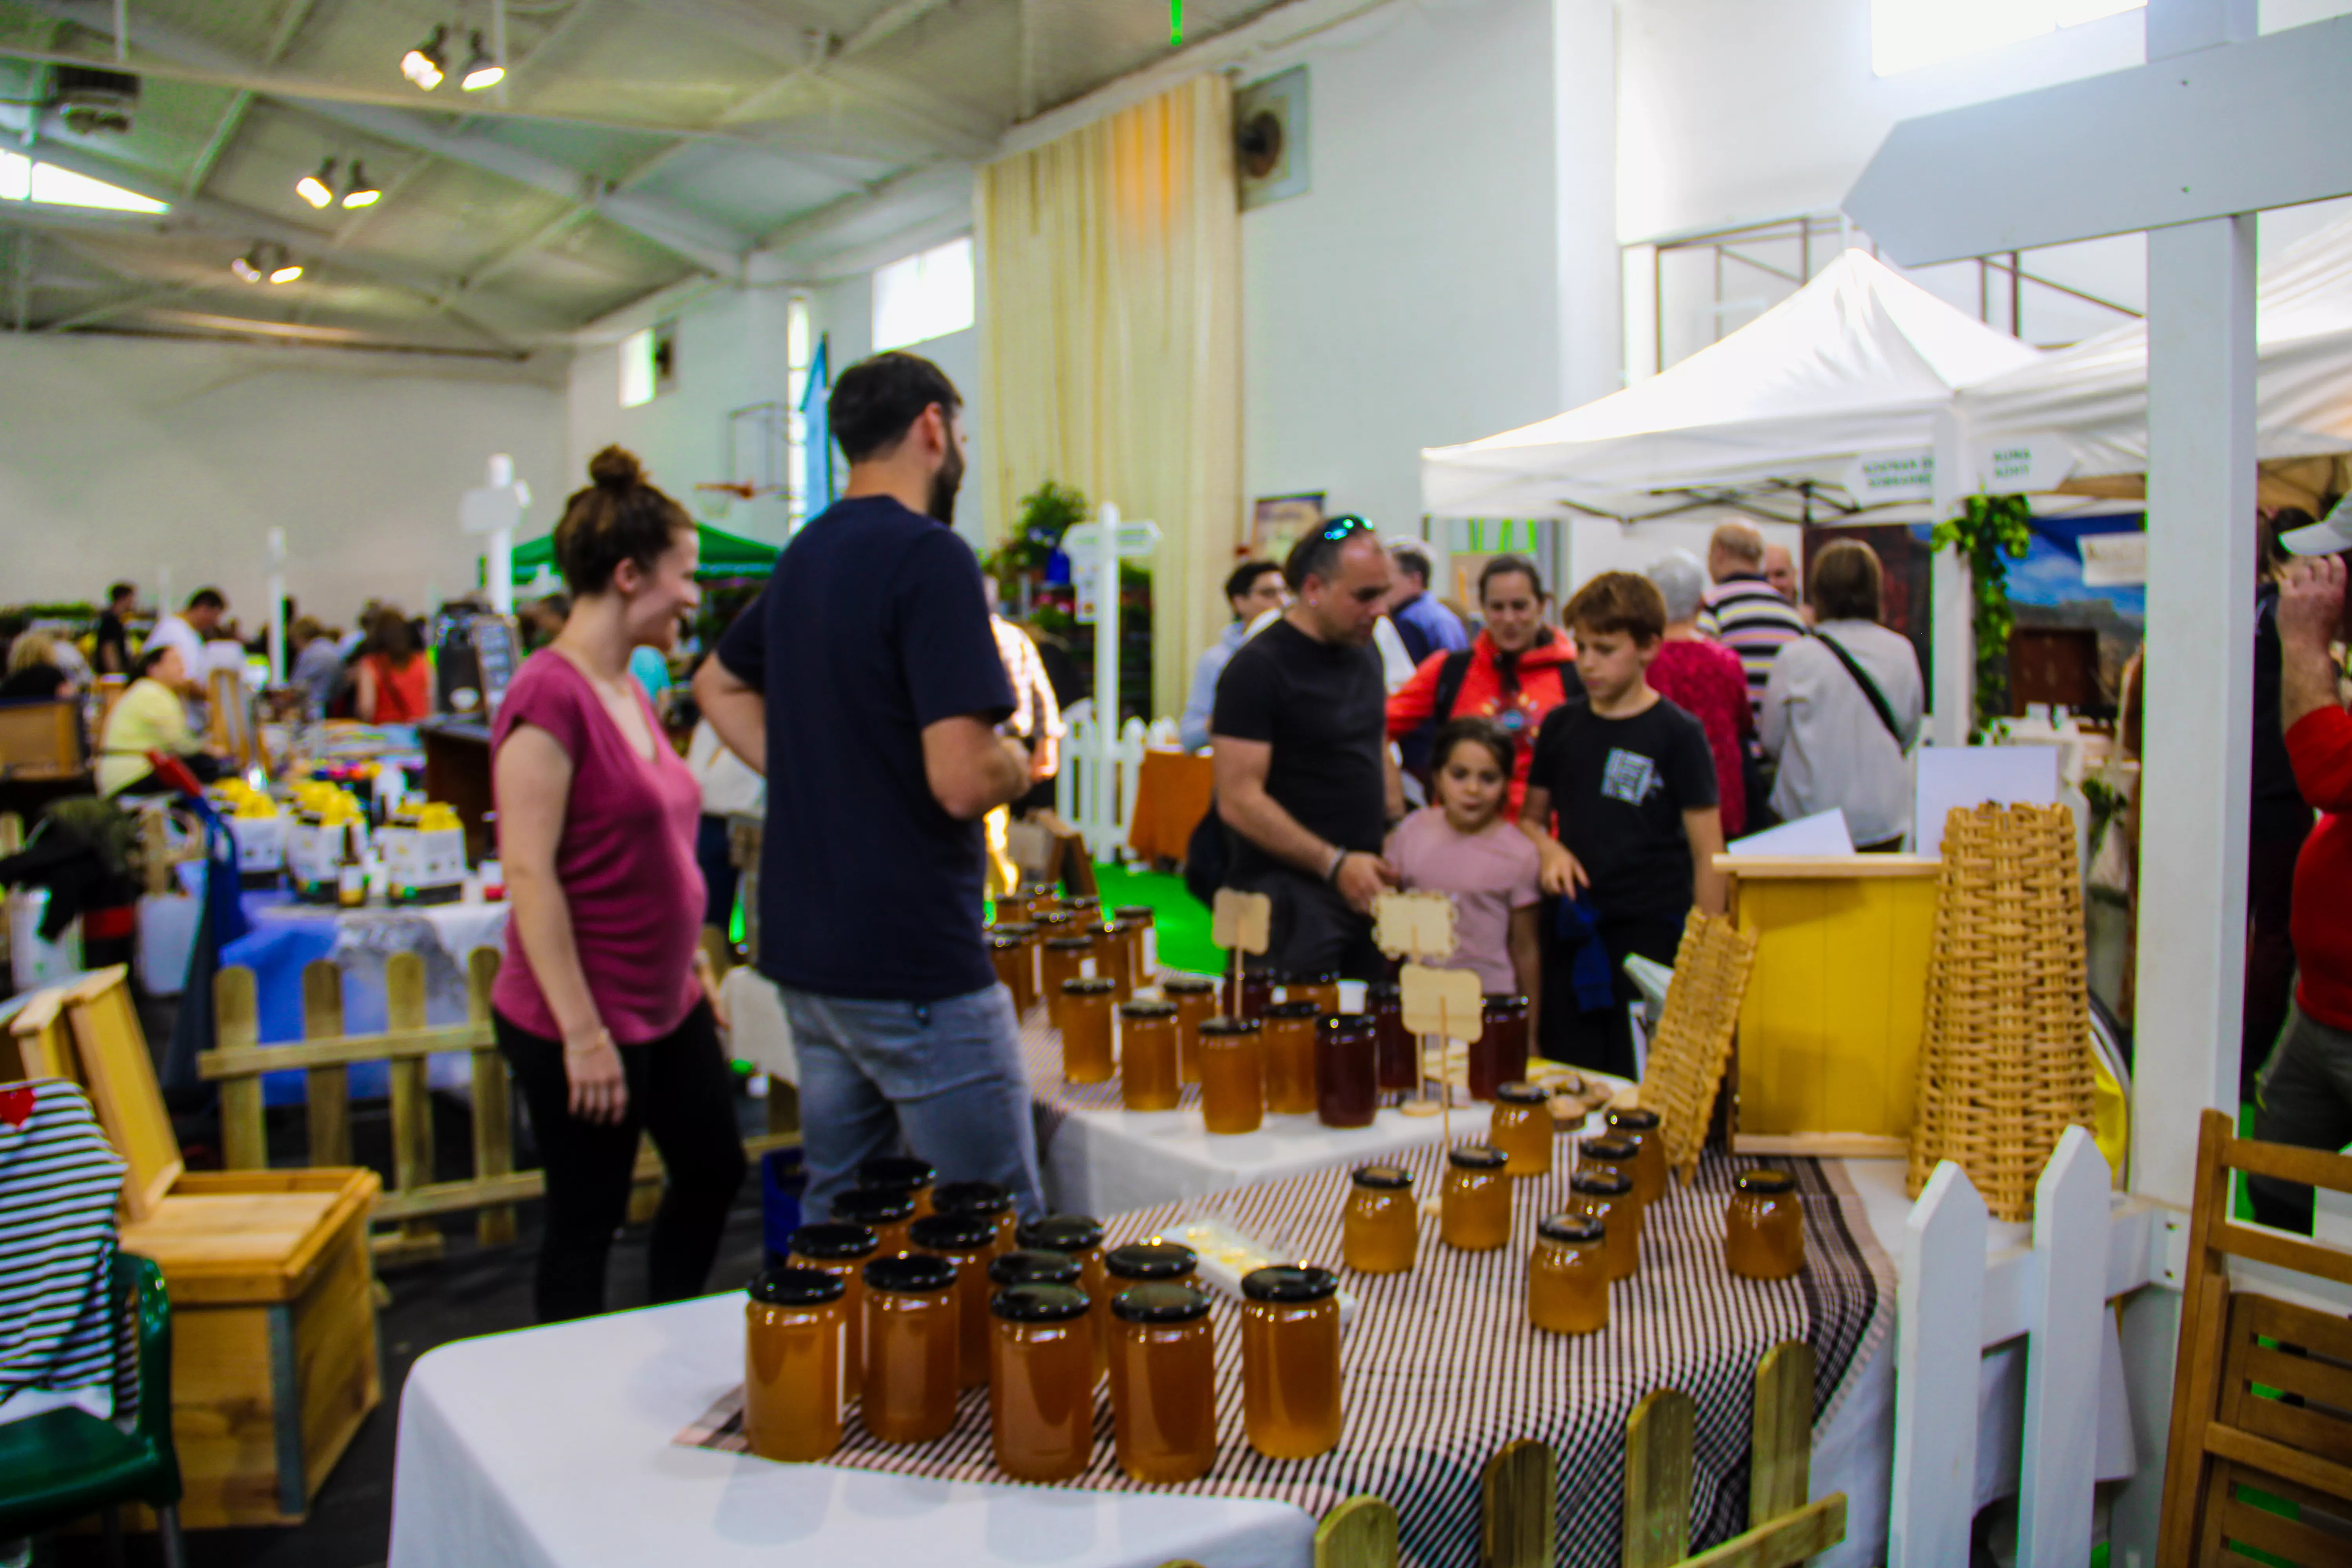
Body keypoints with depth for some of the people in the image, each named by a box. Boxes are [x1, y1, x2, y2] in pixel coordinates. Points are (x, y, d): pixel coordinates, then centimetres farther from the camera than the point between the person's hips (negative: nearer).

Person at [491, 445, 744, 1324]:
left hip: (668, 1006, 10)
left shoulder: (628, 690, 8)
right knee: (585, 1225, 7)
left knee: (714, 1171, 20)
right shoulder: (551, 694, -19)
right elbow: (528, 872, -23)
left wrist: (695, 973, 19)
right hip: (580, 1026, -9)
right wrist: (582, 1032, -22)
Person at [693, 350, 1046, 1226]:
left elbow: (721, 684, 28)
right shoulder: (930, 556, -16)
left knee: (835, 1212, 18)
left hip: (807, 955, 9)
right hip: (915, 966, -9)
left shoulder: (805, 554, 12)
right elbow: (963, 778, -24)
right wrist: (1018, 762, -2)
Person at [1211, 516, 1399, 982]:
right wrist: (1335, 864, -22)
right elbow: (1239, 800, -18)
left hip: (1364, 887, 7)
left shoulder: (1365, 654, 12)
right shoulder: (1259, 668, -12)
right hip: (1290, 895, -7)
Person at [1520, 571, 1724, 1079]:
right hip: (1573, 936, 4)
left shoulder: (1677, 734, -5)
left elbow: (1708, 855, -5)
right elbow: (1531, 817, 20)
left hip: (1653, 937, -4)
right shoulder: (1561, 725, 9)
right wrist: (1549, 850, -3)